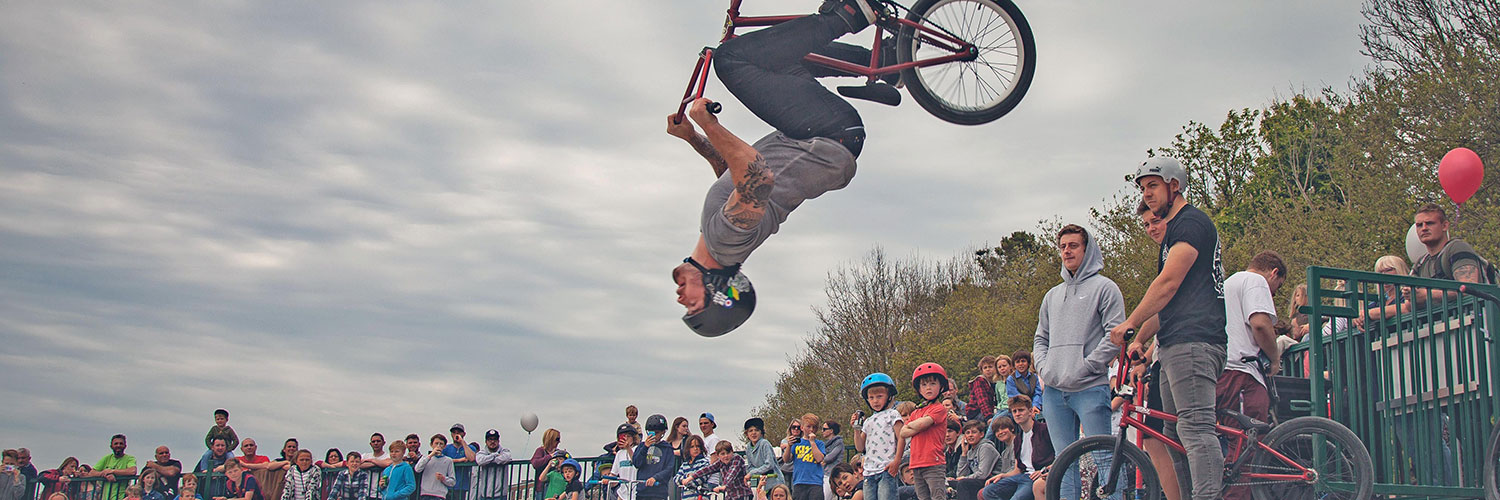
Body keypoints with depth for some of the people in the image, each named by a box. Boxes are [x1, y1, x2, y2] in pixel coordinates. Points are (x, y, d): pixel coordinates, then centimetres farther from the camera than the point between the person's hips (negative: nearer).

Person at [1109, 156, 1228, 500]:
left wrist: (1130, 323, -14)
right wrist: (1140, 340, 19)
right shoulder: (1174, 230, 27)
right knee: (1176, 433, 9)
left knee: (1195, 427, -20)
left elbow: (1168, 283, -15)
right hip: (1174, 344, 11)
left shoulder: (1191, 222, -4)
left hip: (1193, 341, -11)